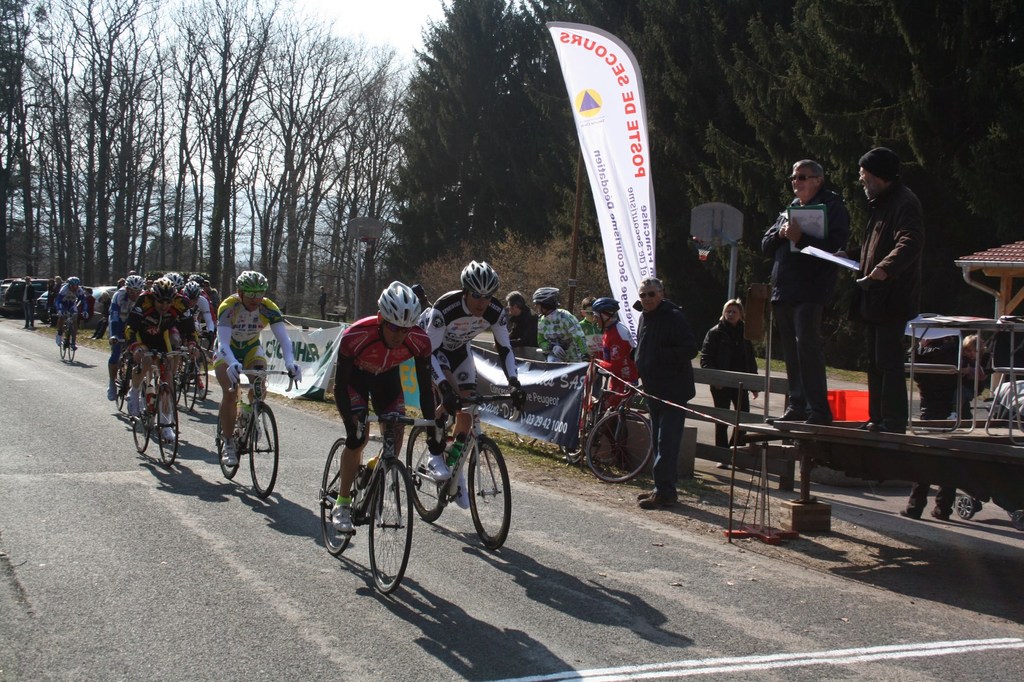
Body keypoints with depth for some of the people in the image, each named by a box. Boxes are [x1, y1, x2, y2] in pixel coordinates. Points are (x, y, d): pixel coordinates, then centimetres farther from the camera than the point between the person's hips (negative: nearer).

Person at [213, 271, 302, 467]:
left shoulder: (269, 309, -25)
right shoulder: (228, 307, -31)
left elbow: (284, 338, -31)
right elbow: (223, 342, -41)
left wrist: (290, 362, -51)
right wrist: (233, 364, -60)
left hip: (251, 348, 2)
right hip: (227, 350, -2)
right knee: (230, 393, -20)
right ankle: (228, 443, -7)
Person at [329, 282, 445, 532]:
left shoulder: (419, 341, -31)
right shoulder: (355, 337, -39)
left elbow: (425, 388, -20)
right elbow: (340, 386, -30)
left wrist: (433, 430, -23)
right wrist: (351, 424, -39)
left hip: (387, 377, 3)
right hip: (354, 377, -3)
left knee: (395, 441, -8)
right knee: (357, 438, -18)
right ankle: (342, 504, -5)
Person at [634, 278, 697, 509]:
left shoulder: (674, 317, -13)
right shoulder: (645, 317, 14)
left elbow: (690, 350, -20)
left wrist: (661, 355, -20)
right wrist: (639, 369, 11)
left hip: (674, 391, -9)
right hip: (654, 390, 9)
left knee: (667, 443, -10)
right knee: (658, 442, 13)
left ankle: (664, 491, -8)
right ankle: (664, 488, 21)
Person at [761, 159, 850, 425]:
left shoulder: (832, 206, -1)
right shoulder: (789, 209, 22)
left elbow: (834, 246, -15)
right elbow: (766, 246, 19)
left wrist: (800, 238, -22)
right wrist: (780, 234, -1)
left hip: (810, 291, -8)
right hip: (782, 291, 8)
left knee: (807, 345, -14)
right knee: (791, 351, 9)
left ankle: (818, 410, -12)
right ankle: (797, 404, 15)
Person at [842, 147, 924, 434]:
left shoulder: (904, 203, -12)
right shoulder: (881, 203, 21)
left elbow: (911, 242, -27)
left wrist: (885, 267, -40)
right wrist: (849, 255, 23)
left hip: (892, 297, -10)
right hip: (874, 297, 11)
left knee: (888, 359, -11)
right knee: (875, 361, 13)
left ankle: (894, 421, -8)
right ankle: (877, 419, 19)